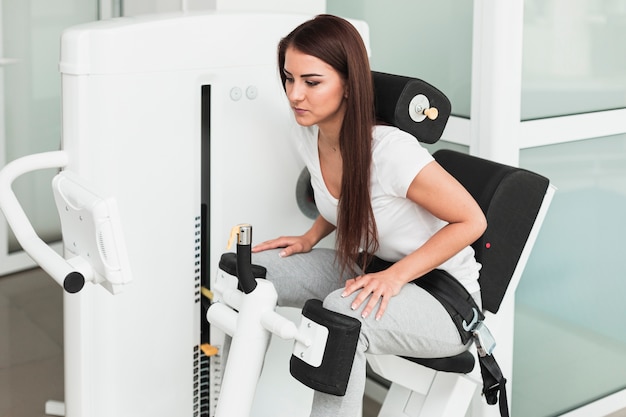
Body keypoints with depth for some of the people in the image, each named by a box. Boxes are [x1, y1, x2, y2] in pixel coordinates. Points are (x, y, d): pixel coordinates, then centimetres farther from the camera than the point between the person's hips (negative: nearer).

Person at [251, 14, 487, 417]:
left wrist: (395, 276, -25)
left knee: (341, 311, -38)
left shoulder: (392, 152, -28)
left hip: (442, 295, -7)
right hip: (368, 270, 8)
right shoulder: (309, 136, -5)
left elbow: (471, 220, -19)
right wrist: (310, 238, 1)